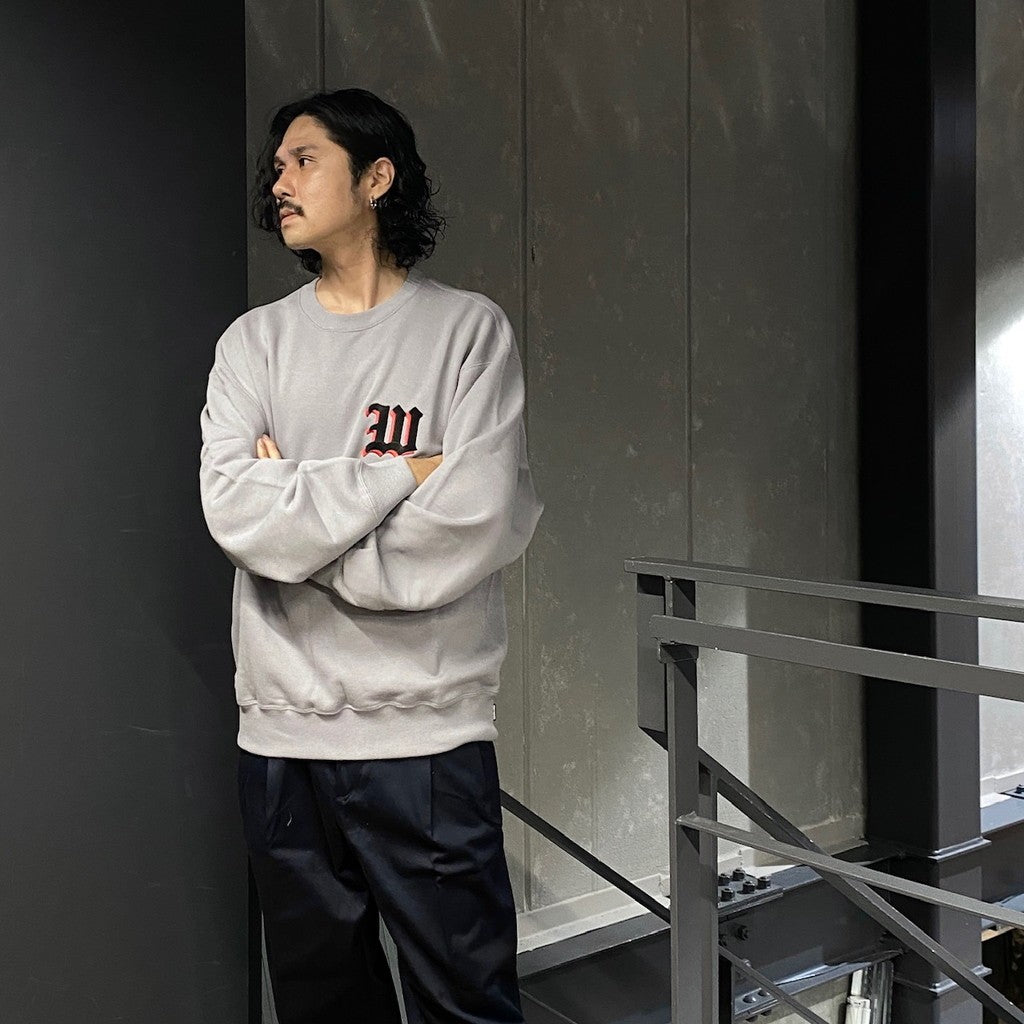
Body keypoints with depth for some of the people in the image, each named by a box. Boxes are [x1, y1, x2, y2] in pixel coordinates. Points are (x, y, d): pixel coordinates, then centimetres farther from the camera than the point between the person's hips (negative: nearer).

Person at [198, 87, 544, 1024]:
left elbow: (476, 526, -14)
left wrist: (301, 508, -7)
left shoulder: (468, 329, -1)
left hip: (428, 734, -3)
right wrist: (398, 475, -11)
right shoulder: (254, 341, 9)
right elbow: (234, 510, -7)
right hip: (281, 734, 4)